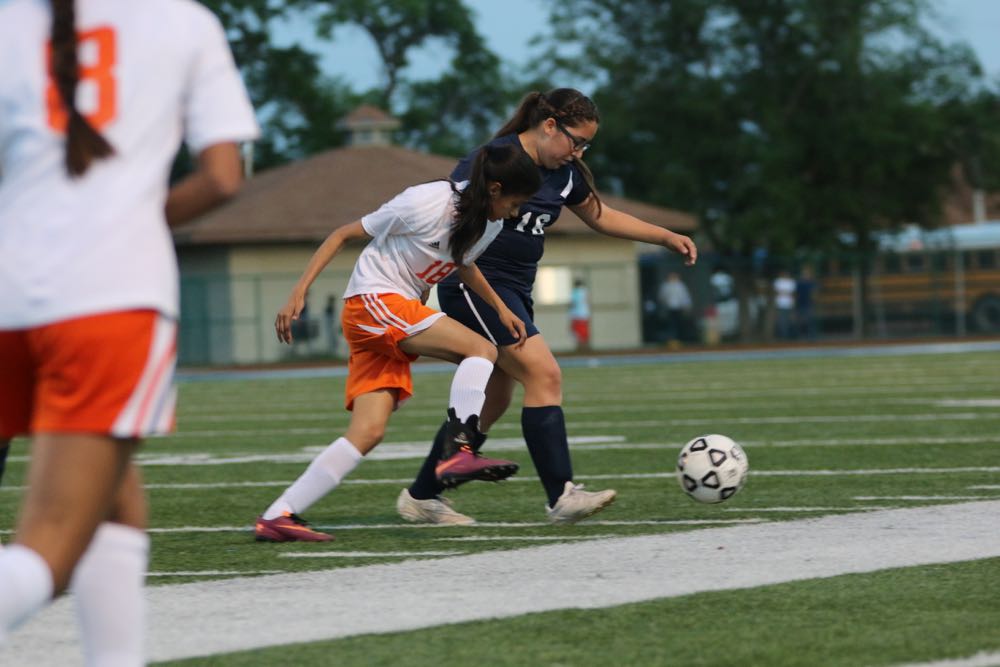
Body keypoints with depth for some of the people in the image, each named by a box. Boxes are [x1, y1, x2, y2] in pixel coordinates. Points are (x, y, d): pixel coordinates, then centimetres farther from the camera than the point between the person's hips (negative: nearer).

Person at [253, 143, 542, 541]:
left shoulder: (489, 224, 5)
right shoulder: (425, 204, -18)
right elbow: (343, 235, -10)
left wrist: (500, 307, 13)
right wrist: (299, 293, -14)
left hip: (402, 310, 8)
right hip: (372, 302, -8)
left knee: (368, 432, -6)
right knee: (481, 350, -22)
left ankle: (277, 517, -7)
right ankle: (456, 452, -30)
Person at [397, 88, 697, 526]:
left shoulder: (564, 173, 10)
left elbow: (600, 216, 25)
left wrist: (668, 237, 20)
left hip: (515, 292, 9)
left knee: (493, 401, 11)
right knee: (544, 375, -19)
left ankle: (421, 498, 20)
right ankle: (562, 497, -22)